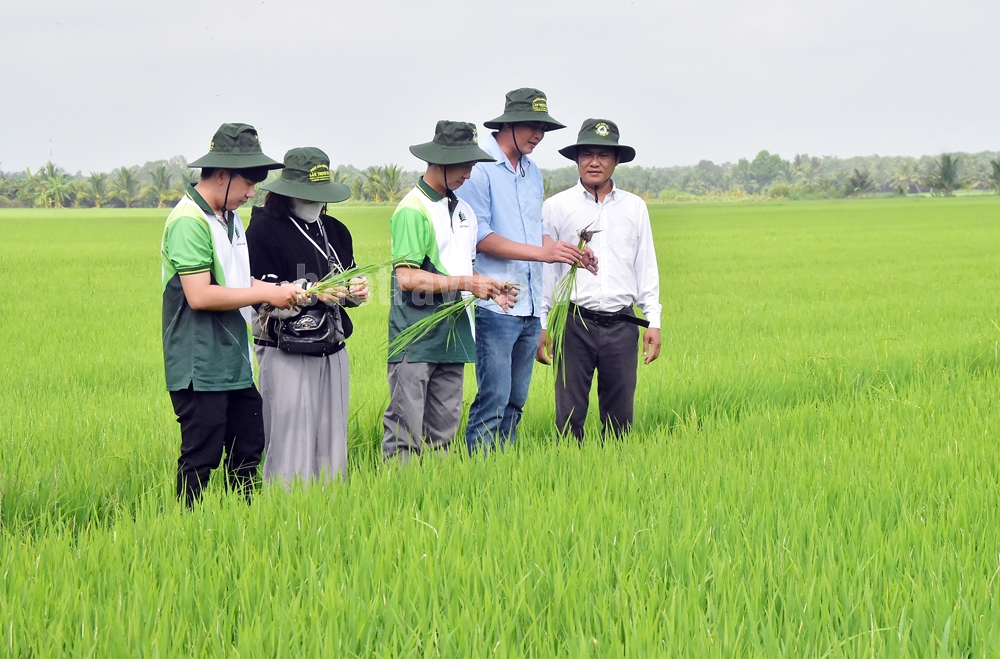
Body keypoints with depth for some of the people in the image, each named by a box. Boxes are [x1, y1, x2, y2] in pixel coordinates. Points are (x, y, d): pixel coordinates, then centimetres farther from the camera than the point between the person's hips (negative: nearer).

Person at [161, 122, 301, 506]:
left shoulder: (230, 218, 15)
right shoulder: (189, 221, -16)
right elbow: (199, 295, -23)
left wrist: (280, 291, 5)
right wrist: (266, 294, -17)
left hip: (233, 360, 10)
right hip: (200, 368, -10)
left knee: (248, 446, 13)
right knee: (201, 457, -5)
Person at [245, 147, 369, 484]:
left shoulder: (335, 231, 16)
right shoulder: (263, 230, -7)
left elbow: (349, 280, 23)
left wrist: (356, 290, -1)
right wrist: (312, 294, -21)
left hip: (332, 351, 7)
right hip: (286, 353, -7)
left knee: (332, 439, 9)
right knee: (291, 444, -6)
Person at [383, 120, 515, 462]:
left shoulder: (463, 210, 16)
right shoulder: (413, 210, -11)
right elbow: (407, 278, -17)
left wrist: (488, 287, 4)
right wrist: (466, 284, -16)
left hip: (452, 337, 8)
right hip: (415, 342, -8)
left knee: (443, 430, 11)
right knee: (405, 435, -7)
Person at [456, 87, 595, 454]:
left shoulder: (532, 172, 17)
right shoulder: (479, 168, -8)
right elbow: (480, 237, -15)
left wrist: (568, 253, 5)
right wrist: (542, 252, -17)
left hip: (530, 305, 8)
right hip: (495, 304, -8)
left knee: (516, 401, 10)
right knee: (493, 399, -9)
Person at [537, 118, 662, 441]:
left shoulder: (635, 207, 12)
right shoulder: (556, 207, 5)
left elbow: (646, 268, 15)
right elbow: (543, 268, 7)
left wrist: (653, 321, 9)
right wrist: (541, 326, 3)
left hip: (622, 326, 2)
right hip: (575, 324, -2)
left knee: (620, 416, 3)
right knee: (570, 414, -3)